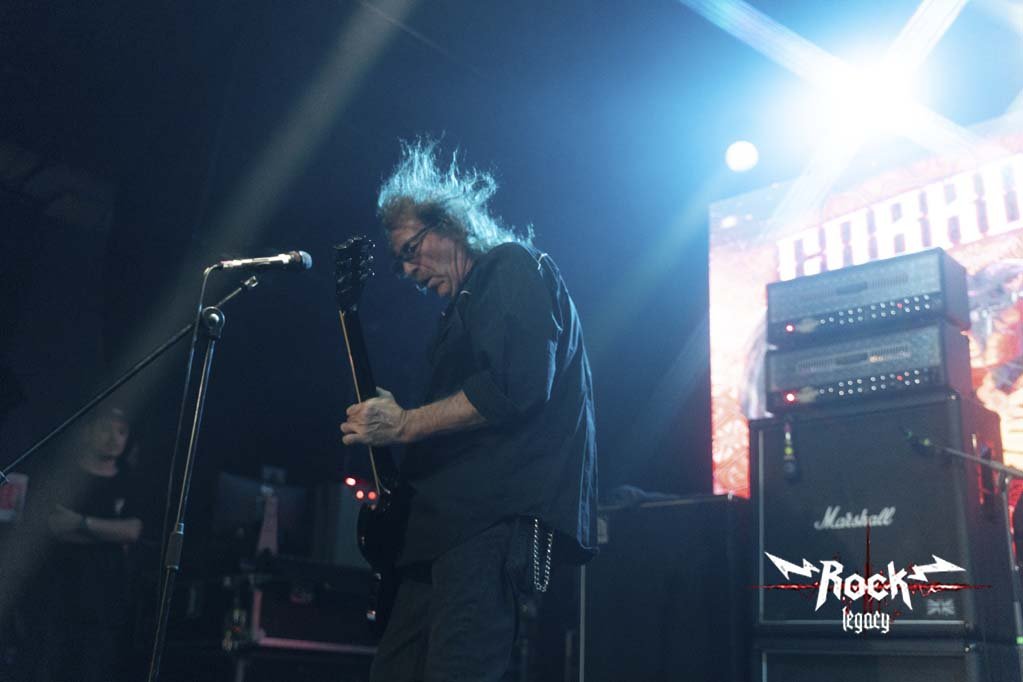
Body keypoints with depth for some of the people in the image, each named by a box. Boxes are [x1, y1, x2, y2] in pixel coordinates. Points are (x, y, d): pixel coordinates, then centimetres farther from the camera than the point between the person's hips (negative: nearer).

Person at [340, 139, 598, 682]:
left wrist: (405, 425, -11)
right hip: (455, 519, 10)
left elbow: (517, 385, -19)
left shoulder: (514, 267, -1)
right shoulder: (468, 304, 27)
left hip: (499, 517, -10)